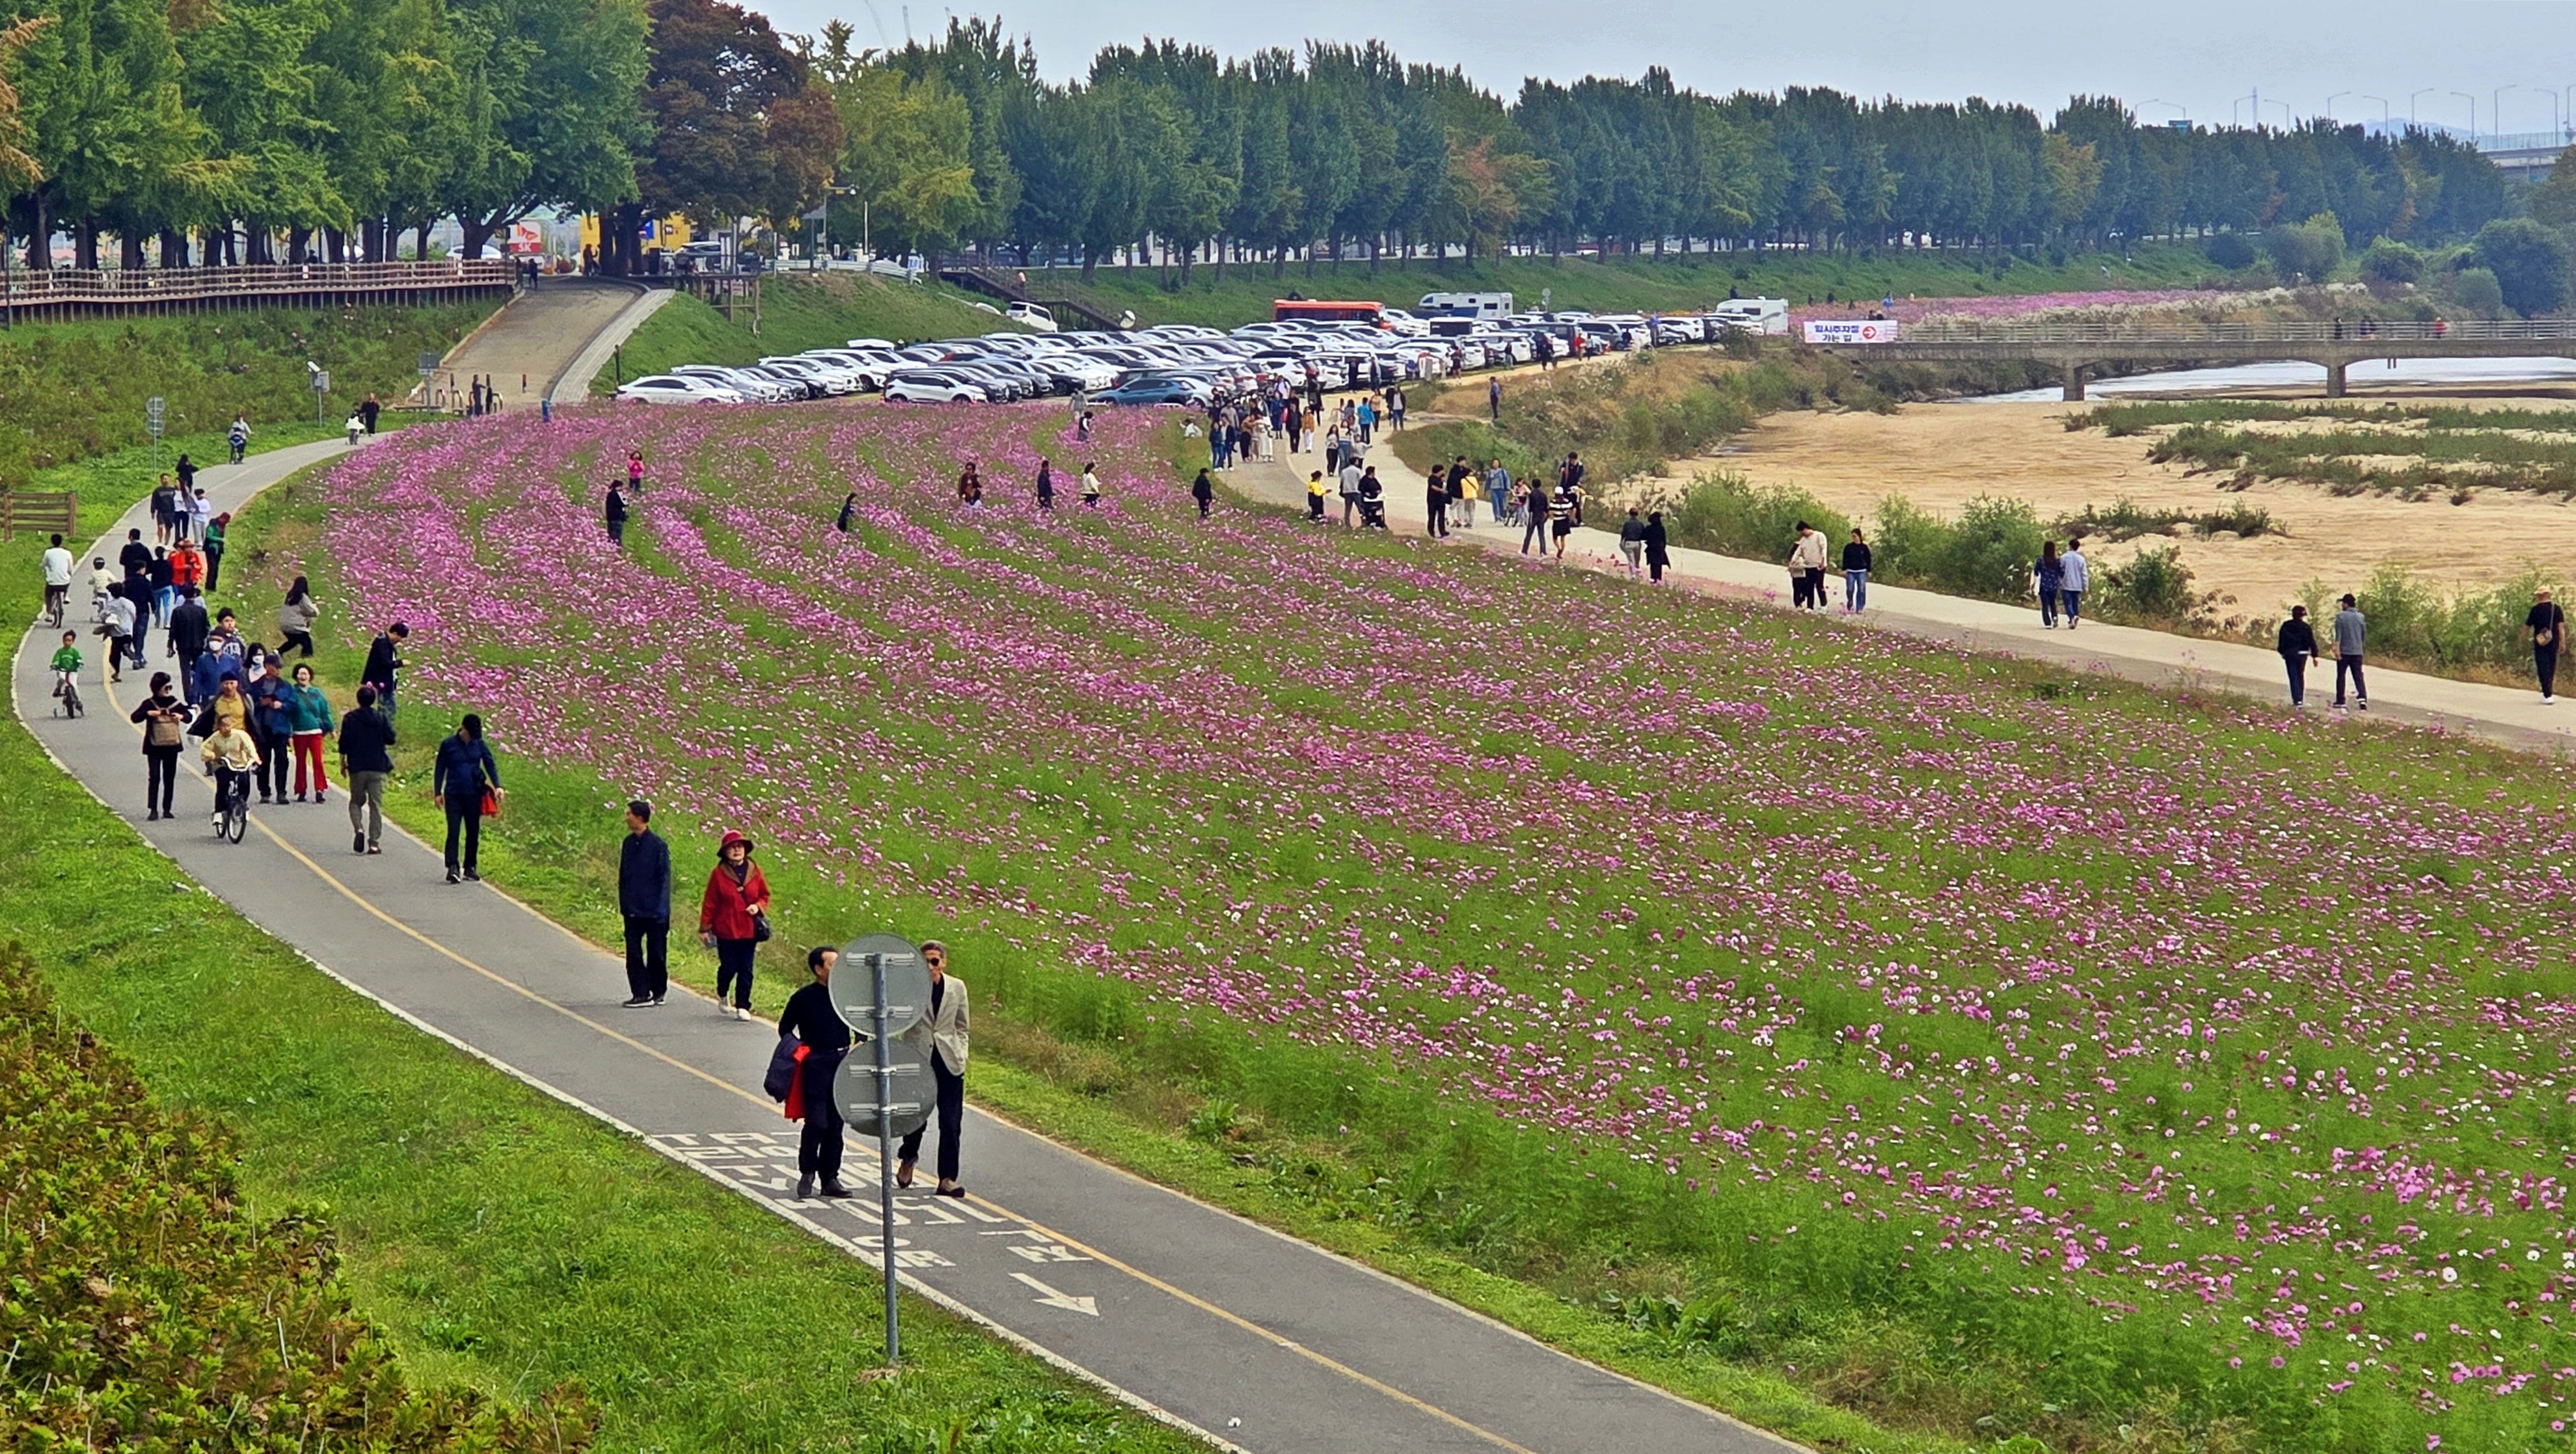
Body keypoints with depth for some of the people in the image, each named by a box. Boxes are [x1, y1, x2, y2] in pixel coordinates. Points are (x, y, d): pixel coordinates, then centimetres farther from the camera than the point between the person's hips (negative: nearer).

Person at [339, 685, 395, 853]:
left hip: (357, 768, -1)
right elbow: (391, 739, 0)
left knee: (356, 802, 14)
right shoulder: (381, 718, 0)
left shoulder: (350, 719, -3)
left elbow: (344, 743, -3)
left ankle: (358, 829, -13)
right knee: (376, 805, 4)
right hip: (378, 768, 1)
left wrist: (343, 764, 7)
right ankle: (374, 843, -1)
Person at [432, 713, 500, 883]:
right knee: (453, 831, -11)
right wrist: (437, 793, 1)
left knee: (473, 832, 7)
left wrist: (497, 786, -8)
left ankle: (469, 868, 16)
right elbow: (440, 770, 4)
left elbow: (491, 765, 5)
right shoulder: (448, 745, -1)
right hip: (453, 796, -3)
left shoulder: (479, 745, 5)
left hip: (473, 795, 3)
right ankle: (453, 867, -17)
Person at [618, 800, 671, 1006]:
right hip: (633, 910, 5)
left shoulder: (657, 845, -9)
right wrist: (623, 904, 11)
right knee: (633, 952, 1)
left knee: (656, 952, 4)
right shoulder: (628, 844, 8)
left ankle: (658, 992, 15)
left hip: (653, 910, -5)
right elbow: (623, 875, 15)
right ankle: (641, 994, 4)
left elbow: (664, 877, -8)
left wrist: (661, 908, -13)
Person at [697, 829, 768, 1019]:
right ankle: (722, 997, 29)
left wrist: (758, 907, -8)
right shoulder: (719, 874, -4)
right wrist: (705, 928, -1)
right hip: (726, 930, -2)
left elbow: (764, 895, 14)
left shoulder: (754, 871, 4)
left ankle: (742, 1007, 9)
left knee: (745, 969, 1)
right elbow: (710, 903, -1)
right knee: (729, 967, -1)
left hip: (749, 930, 2)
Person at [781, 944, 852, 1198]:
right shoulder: (804, 998, -3)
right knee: (816, 1122, -10)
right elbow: (785, 1029, 7)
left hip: (842, 1063, 4)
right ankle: (807, 1173, 5)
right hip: (816, 1065, -4)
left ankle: (830, 1178, 13)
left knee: (836, 1124, 6)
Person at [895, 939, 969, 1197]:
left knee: (951, 1123, -3)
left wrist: (960, 1056, 5)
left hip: (949, 1061, 2)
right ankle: (908, 1158, 34)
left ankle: (947, 1179, 3)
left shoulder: (957, 987, 5)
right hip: (918, 1059, -2)